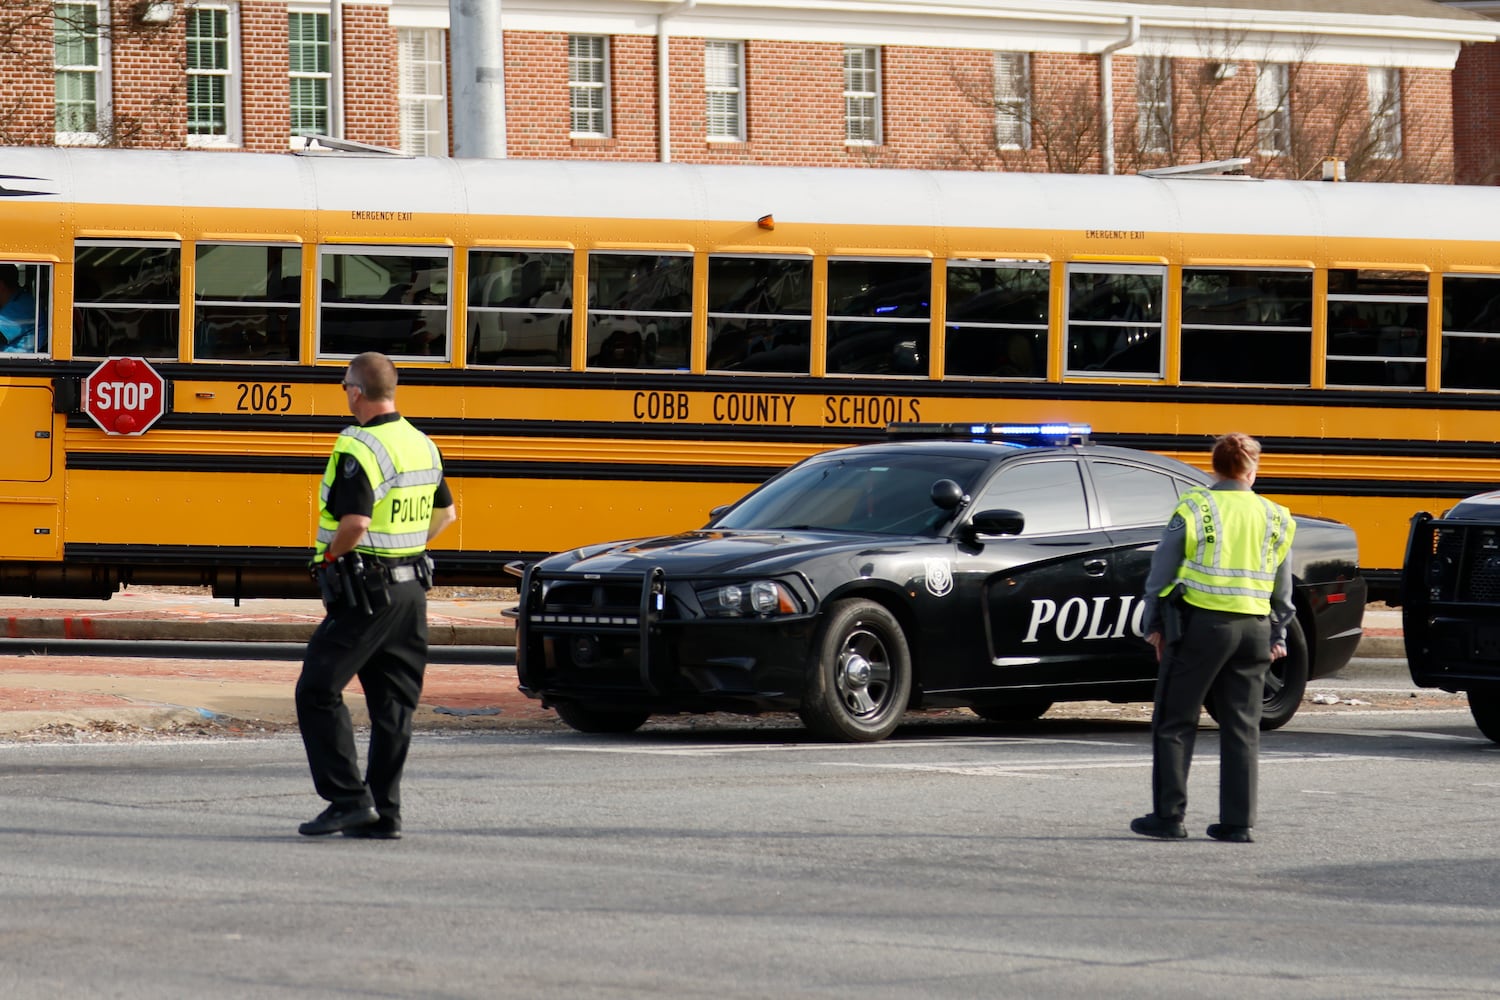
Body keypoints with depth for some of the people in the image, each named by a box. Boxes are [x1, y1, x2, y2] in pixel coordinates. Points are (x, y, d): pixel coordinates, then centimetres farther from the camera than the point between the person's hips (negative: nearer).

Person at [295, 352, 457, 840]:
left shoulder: (357, 449, -17)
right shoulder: (422, 446, 10)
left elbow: (355, 524, -28)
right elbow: (445, 513, 21)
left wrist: (328, 555, -11)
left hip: (364, 593, -8)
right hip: (412, 588, 8)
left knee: (318, 691, -1)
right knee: (392, 704, 10)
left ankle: (349, 798, -7)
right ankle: (385, 813, 10)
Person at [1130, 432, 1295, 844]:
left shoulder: (1195, 508, -3)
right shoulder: (1274, 518, 8)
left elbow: (1160, 573, -1)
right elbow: (1282, 588, 15)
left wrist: (1154, 625, 8)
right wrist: (1278, 636, 23)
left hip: (1202, 624, -4)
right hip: (1254, 627, 4)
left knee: (1175, 723, 3)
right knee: (1242, 728, 9)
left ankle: (1169, 815, 0)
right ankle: (1238, 822, 7)